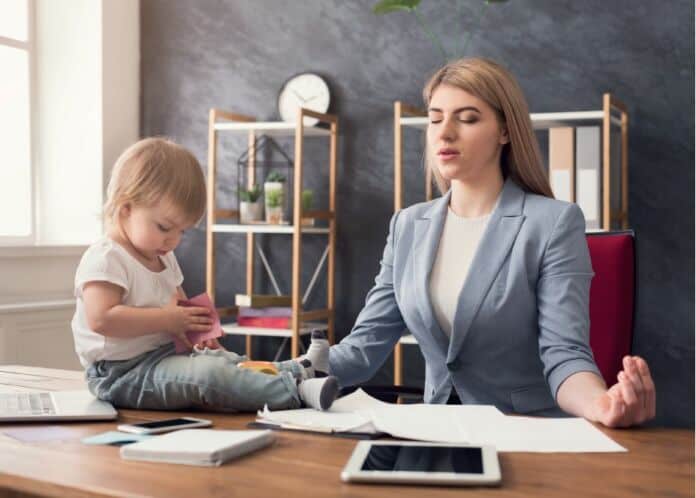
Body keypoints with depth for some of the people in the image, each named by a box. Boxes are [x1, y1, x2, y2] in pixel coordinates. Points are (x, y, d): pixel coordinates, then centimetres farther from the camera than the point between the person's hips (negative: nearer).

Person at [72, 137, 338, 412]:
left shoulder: (163, 258, 16)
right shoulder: (105, 259, -16)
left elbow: (178, 305, 27)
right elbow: (101, 319, -28)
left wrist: (190, 329, 4)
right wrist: (168, 319, -23)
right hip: (121, 373, -11)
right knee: (209, 373, -28)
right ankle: (297, 391, -33)